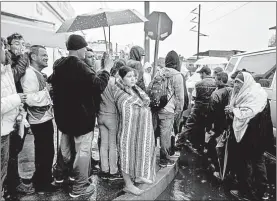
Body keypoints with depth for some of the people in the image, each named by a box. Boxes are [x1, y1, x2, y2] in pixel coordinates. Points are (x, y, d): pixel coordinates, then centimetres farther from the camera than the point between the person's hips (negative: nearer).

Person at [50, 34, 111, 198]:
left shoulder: (58, 65, 6)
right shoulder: (79, 66, -20)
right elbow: (98, 86, -23)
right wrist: (106, 71, -10)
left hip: (63, 114, 9)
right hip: (81, 115, -9)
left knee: (66, 147, 24)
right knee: (83, 150, 3)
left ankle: (63, 175, 42)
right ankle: (80, 187, 14)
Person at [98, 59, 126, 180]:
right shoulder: (115, 82, -13)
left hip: (101, 115, 6)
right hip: (112, 116, -6)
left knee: (103, 144, 12)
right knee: (113, 145, 5)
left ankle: (104, 171, 23)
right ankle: (113, 172, 16)